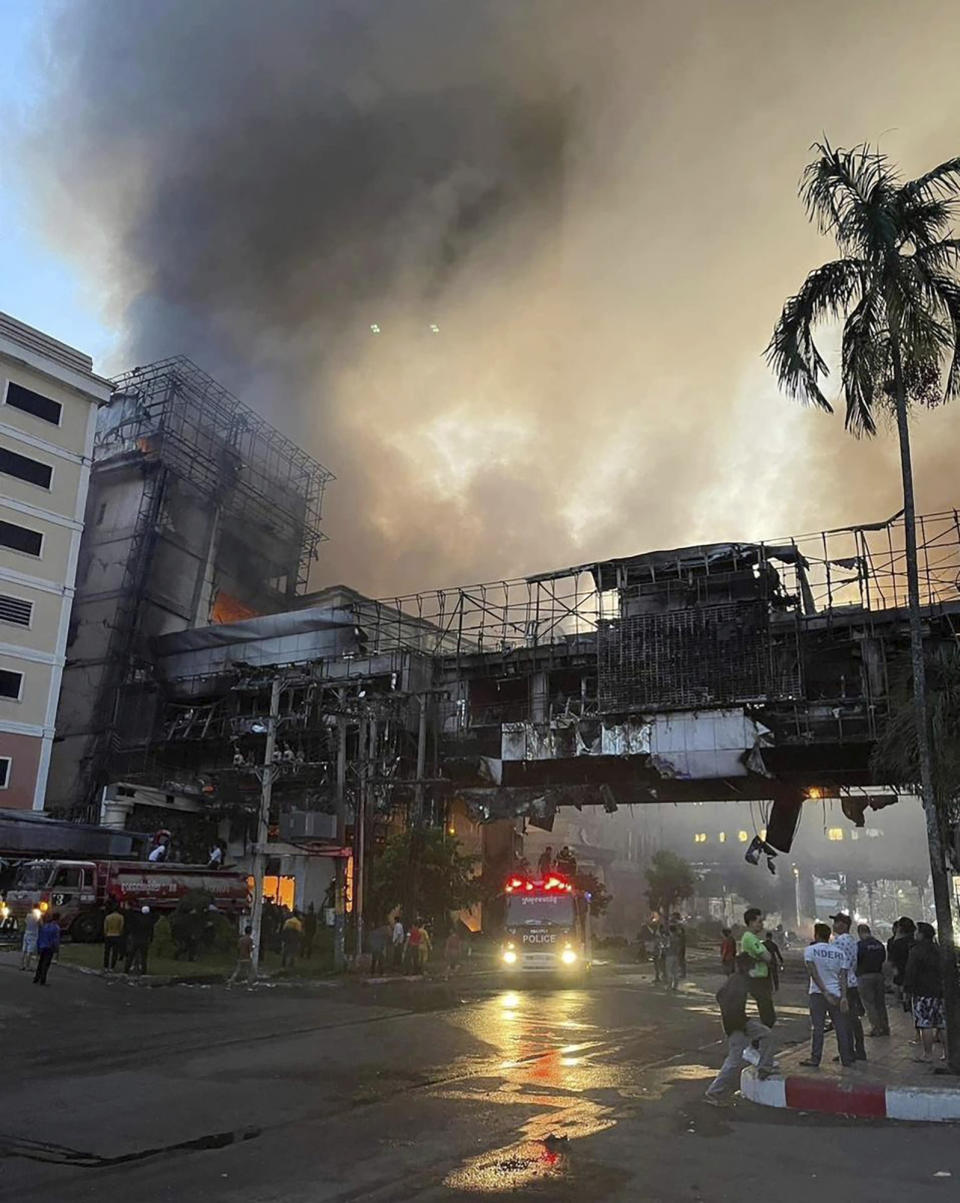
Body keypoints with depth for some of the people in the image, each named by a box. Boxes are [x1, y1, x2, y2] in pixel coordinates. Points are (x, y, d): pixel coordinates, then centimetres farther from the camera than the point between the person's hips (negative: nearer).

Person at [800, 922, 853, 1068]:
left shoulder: (810, 950, -4)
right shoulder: (839, 952, 5)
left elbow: (813, 973, -13)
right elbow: (843, 976, -2)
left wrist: (825, 992, -13)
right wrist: (843, 997, -6)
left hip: (817, 994, -3)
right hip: (836, 994, 3)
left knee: (818, 1027, -1)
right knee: (841, 1028, 9)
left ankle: (815, 1059, 1)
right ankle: (847, 1059, 14)